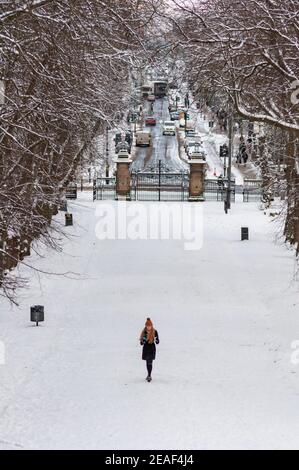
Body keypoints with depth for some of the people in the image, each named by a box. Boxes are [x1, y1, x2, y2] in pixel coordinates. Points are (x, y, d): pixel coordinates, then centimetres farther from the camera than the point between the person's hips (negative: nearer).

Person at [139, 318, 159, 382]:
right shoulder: (144, 332, 1)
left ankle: (149, 376, -10)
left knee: (150, 362, -11)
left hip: (152, 348, -3)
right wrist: (142, 341, -15)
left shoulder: (154, 332, -6)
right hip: (145, 348, 4)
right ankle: (149, 375, 24)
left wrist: (156, 340, -24)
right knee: (147, 362, 11)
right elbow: (141, 342, 6)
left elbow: (157, 342, -3)